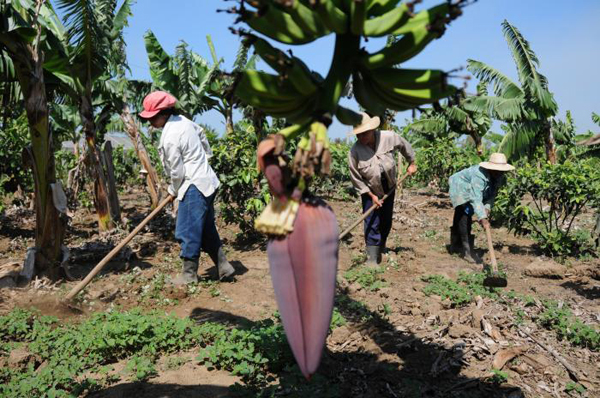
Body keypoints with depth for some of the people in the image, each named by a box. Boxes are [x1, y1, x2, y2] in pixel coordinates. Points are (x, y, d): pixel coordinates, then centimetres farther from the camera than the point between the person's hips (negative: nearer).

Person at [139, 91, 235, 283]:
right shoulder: (183, 120, 6)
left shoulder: (170, 138, -20)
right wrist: (205, 156, 40)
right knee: (207, 229, 16)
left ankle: (189, 273, 11)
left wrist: (173, 190, 5)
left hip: (194, 186, -10)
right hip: (207, 182, 10)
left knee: (188, 231, 1)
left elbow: (176, 172, -14)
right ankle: (223, 266, 21)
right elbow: (202, 134, 25)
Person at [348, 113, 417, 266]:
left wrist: (412, 163, 11)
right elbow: (356, 179, -15)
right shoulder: (355, 151, -24)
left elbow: (405, 146, 4)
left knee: (386, 222, 15)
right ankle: (372, 259, -1)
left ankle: (381, 249, 35)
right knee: (372, 224, -8)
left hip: (389, 187, 3)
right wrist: (371, 196, -13)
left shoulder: (389, 137, -19)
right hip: (369, 190, -3)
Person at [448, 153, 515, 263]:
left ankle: (455, 245, 33)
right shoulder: (479, 175, -40)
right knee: (464, 217, -18)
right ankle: (467, 251, -15)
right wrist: (482, 218, -54)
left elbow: (492, 195, -12)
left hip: (469, 192, 8)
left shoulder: (499, 177, -15)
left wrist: (487, 208, -31)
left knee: (460, 217, 19)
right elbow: (476, 198, -47)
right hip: (460, 188, -8)